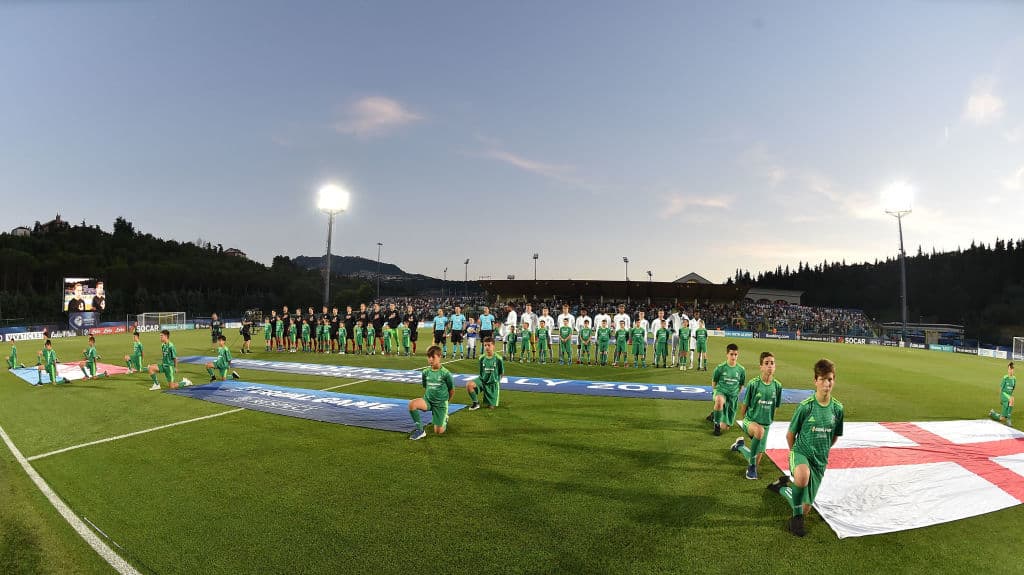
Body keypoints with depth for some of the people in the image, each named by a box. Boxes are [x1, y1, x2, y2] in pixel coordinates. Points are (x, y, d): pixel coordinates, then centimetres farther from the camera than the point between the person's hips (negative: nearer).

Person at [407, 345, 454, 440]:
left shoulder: (445, 373, -12)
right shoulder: (426, 372, 0)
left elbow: (452, 391, 0)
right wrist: (427, 399, 13)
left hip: (440, 403, -3)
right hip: (428, 400, 3)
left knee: (438, 432, -7)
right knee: (412, 404, -29)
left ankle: (444, 419, 29)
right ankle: (420, 430, -13)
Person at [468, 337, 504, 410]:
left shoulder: (498, 359, -13)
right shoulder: (482, 358, -6)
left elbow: (501, 373, 1)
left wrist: (496, 380, 8)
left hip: (493, 384, -2)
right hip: (483, 381, 2)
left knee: (491, 407, -1)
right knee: (469, 385, -29)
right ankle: (476, 403, -7)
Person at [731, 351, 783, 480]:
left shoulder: (777, 386, -4)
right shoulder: (753, 384, -16)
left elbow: (775, 406, 11)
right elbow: (744, 404, -3)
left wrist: (769, 419, 16)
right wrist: (742, 420, 7)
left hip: (766, 424, 4)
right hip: (750, 421, -4)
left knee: (758, 455, 8)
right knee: (759, 430, -39)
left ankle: (741, 446, 41)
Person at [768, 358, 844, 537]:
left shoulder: (837, 408, -2)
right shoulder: (805, 406, -13)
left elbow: (835, 436, 16)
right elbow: (790, 435, -1)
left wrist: (822, 451, 14)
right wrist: (795, 453, 7)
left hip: (820, 461, 4)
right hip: (801, 453, -4)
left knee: (805, 508, 7)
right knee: (803, 476, -41)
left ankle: (783, 486, 38)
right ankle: (797, 516, -17)